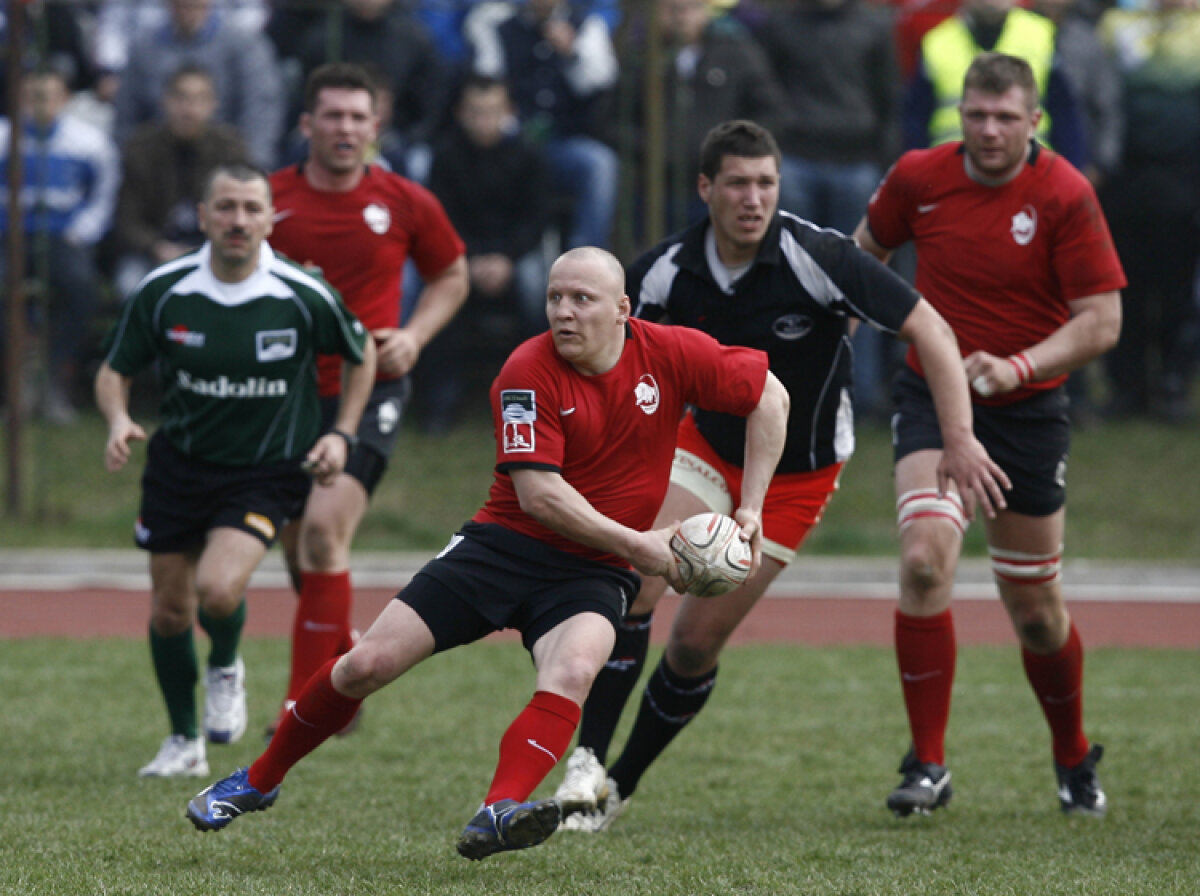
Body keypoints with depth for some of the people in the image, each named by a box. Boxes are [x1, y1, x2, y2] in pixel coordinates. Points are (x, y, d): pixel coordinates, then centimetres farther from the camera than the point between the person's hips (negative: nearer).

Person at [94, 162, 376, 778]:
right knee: (169, 609, 6)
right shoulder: (162, 292, -10)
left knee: (218, 589, -24)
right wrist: (119, 420, -18)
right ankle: (184, 742, 28)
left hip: (266, 471, -3)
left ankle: (226, 669, 12)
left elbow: (362, 356, 5)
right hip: (179, 464, 3)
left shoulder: (304, 297, -14)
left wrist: (341, 435, -3)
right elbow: (114, 370, 2)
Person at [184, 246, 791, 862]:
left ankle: (498, 815, -48)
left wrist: (750, 508, 0)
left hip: (593, 574, 1)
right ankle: (259, 780, 16)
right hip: (506, 543, -1)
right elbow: (539, 493, -19)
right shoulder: (529, 371, -14)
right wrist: (635, 544, -19)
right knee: (369, 664, -6)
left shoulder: (673, 354, -6)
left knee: (572, 671, -34)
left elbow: (769, 398, 5)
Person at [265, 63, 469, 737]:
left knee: (325, 526, -21)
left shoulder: (406, 204, -1)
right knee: (300, 551, 10)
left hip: (368, 390, -3)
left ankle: (305, 705, -15)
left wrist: (414, 336, -3)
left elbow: (452, 276, 14)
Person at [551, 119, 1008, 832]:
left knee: (697, 643, -3)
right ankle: (587, 764, -13)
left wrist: (961, 440, -30)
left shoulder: (817, 258, -25)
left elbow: (930, 329, -22)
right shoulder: (664, 273, -15)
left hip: (796, 474, -2)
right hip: (706, 445, 2)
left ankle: (620, 787, 16)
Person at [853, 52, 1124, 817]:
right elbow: (868, 248, 16)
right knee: (925, 558, -22)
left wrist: (1020, 366, -28)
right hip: (933, 398, 1)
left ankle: (1075, 760, 34)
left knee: (1036, 610, 7)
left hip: (1027, 411, -1)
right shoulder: (919, 177, -5)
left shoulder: (1065, 196, -14)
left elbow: (1101, 322, -15)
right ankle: (928, 765, -14)